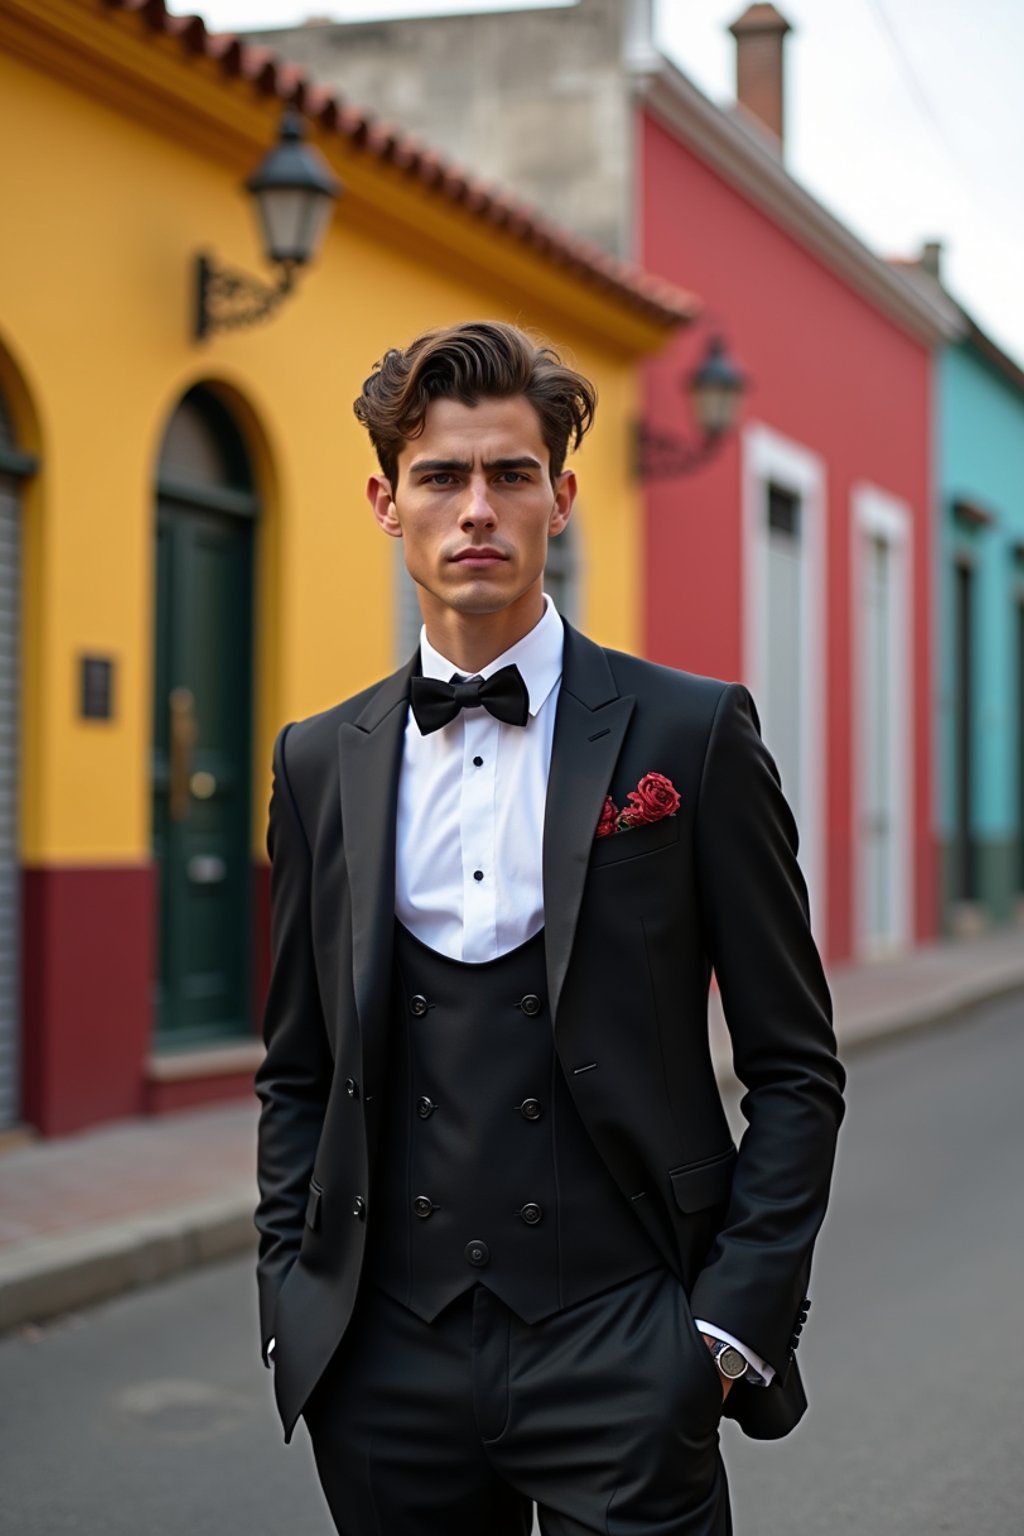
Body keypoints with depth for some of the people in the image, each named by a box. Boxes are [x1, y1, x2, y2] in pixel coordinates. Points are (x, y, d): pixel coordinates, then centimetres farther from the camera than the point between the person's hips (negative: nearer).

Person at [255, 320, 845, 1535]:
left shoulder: (691, 734, -2)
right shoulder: (319, 763, 7)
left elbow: (796, 1067, -1)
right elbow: (296, 1076, 13)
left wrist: (736, 1323, -7)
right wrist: (292, 1306, 5)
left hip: (619, 1356, -3)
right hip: (387, 1368, 3)